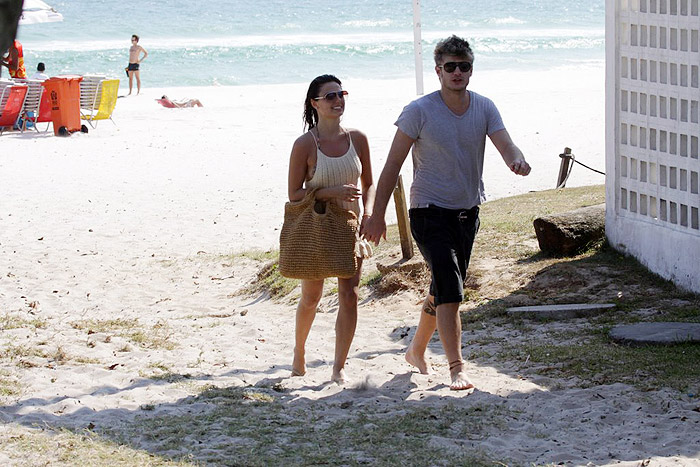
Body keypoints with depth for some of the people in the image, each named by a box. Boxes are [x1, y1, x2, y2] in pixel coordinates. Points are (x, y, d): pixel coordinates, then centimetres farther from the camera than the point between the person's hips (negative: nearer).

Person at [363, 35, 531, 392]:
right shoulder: (419, 111, -12)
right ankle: (456, 367, -17)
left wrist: (517, 160, -35)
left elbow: (505, 145, -10)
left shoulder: (484, 108, 1)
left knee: (443, 290, 17)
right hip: (429, 212, -5)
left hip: (468, 212, 5)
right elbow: (393, 164, -8)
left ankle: (417, 349, 39)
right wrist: (378, 215, -9)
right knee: (450, 291, -18)